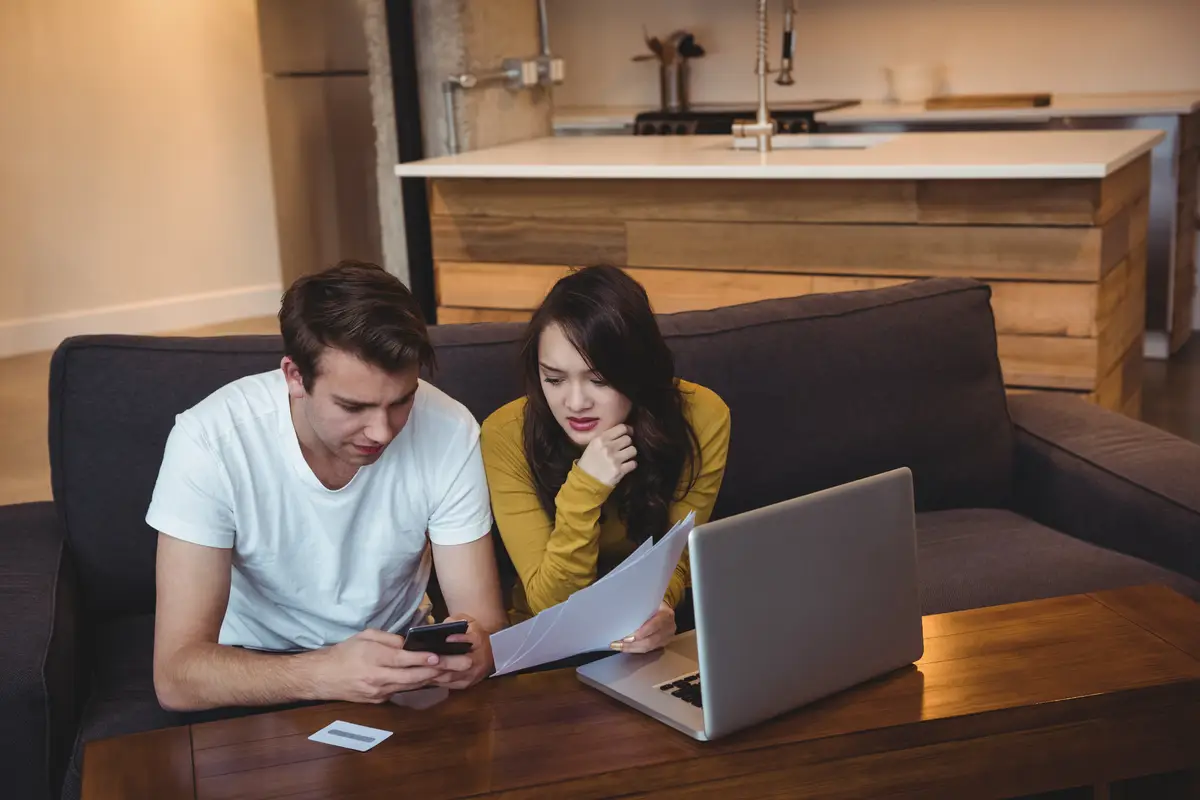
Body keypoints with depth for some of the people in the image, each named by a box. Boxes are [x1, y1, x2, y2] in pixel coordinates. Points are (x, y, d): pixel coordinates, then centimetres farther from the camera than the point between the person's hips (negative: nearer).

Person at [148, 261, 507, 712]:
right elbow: (175, 677, -26)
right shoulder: (209, 442, -24)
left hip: (398, 659, 1)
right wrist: (326, 673, -44)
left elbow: (485, 622, -11)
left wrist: (472, 649, -36)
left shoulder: (448, 432, -18)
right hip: (260, 680, -1)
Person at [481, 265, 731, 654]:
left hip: (652, 638, 2)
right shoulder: (507, 437, -18)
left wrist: (657, 606, -28)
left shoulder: (700, 417, -16)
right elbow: (552, 604, -16)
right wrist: (583, 491, -31)